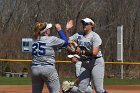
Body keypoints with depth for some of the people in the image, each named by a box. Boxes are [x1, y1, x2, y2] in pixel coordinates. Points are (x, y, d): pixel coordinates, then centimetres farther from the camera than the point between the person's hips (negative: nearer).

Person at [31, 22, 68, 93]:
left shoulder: (35, 40, 10)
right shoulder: (51, 39, -5)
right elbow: (65, 42, 8)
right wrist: (59, 30, 16)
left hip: (35, 69, 5)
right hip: (48, 68, -5)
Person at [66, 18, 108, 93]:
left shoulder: (95, 36, -10)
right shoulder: (79, 35, 9)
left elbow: (94, 53, -20)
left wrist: (82, 52, -23)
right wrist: (67, 29, -6)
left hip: (96, 63, -6)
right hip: (84, 63, 6)